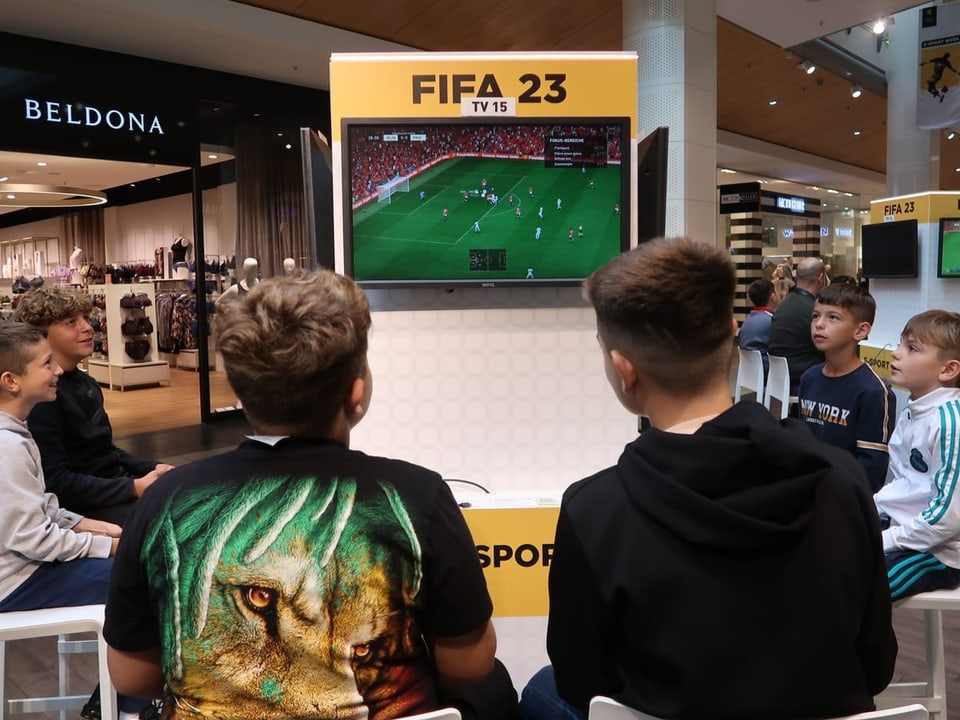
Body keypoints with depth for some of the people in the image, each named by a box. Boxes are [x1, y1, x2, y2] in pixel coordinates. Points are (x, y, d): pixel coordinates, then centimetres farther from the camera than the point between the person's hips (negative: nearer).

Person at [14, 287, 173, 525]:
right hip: (84, 506, -9)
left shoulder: (87, 383, 12)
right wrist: (134, 488, -22)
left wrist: (153, 468, 4)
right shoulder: (41, 397, -17)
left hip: (117, 482, 9)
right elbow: (55, 483, -21)